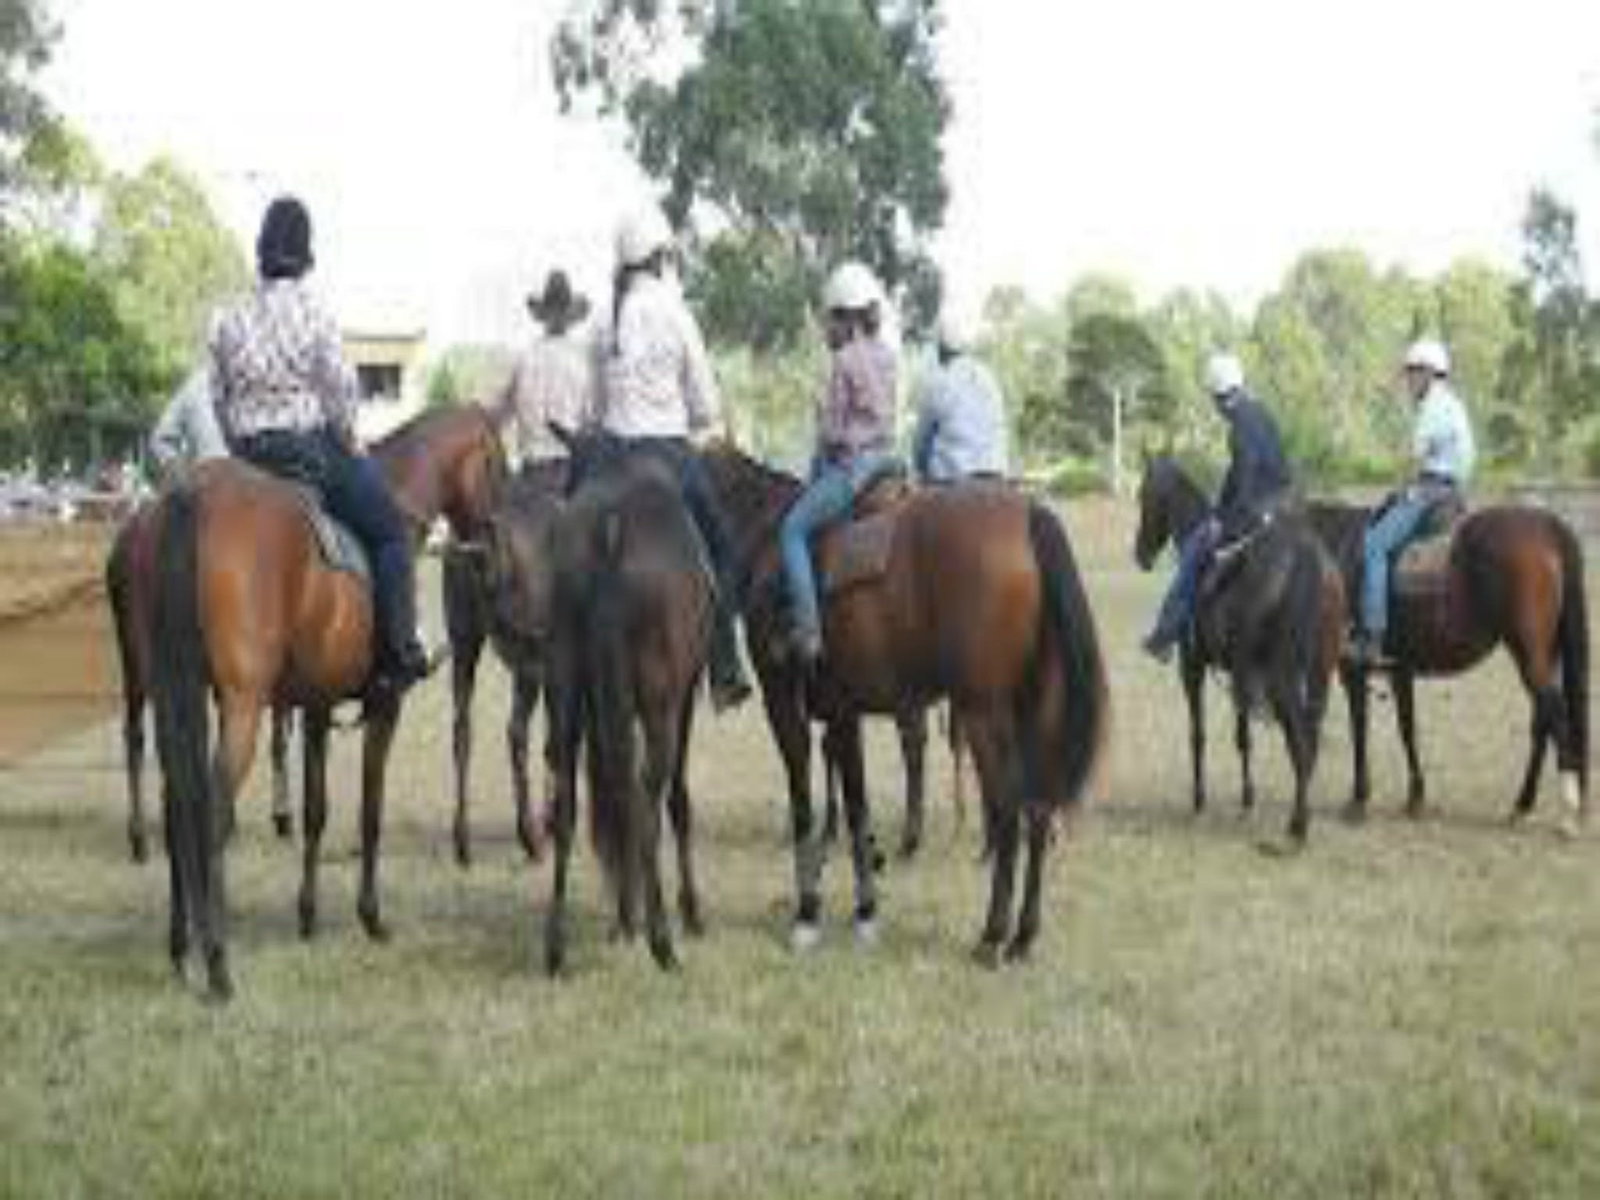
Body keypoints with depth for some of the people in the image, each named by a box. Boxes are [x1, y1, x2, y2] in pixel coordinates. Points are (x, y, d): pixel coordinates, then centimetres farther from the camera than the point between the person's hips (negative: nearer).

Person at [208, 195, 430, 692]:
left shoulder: (228, 322, 3)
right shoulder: (314, 315, -11)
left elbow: (219, 399, 8)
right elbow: (340, 390, -9)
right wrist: (349, 444, 7)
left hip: (249, 456, 6)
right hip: (311, 449, -5)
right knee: (390, 532, 8)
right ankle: (398, 651, 2)